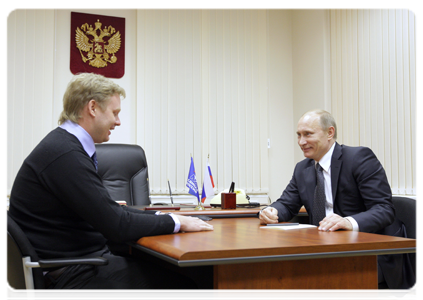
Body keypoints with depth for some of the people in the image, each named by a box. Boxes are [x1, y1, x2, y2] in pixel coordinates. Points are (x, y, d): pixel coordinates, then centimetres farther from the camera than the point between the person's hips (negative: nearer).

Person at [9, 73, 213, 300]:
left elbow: (108, 209, 16)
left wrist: (159, 216, 7)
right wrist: (176, 222, -9)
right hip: (65, 275, -10)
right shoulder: (65, 155, -21)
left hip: (77, 260, 10)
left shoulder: (66, 146, 10)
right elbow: (116, 226, -21)